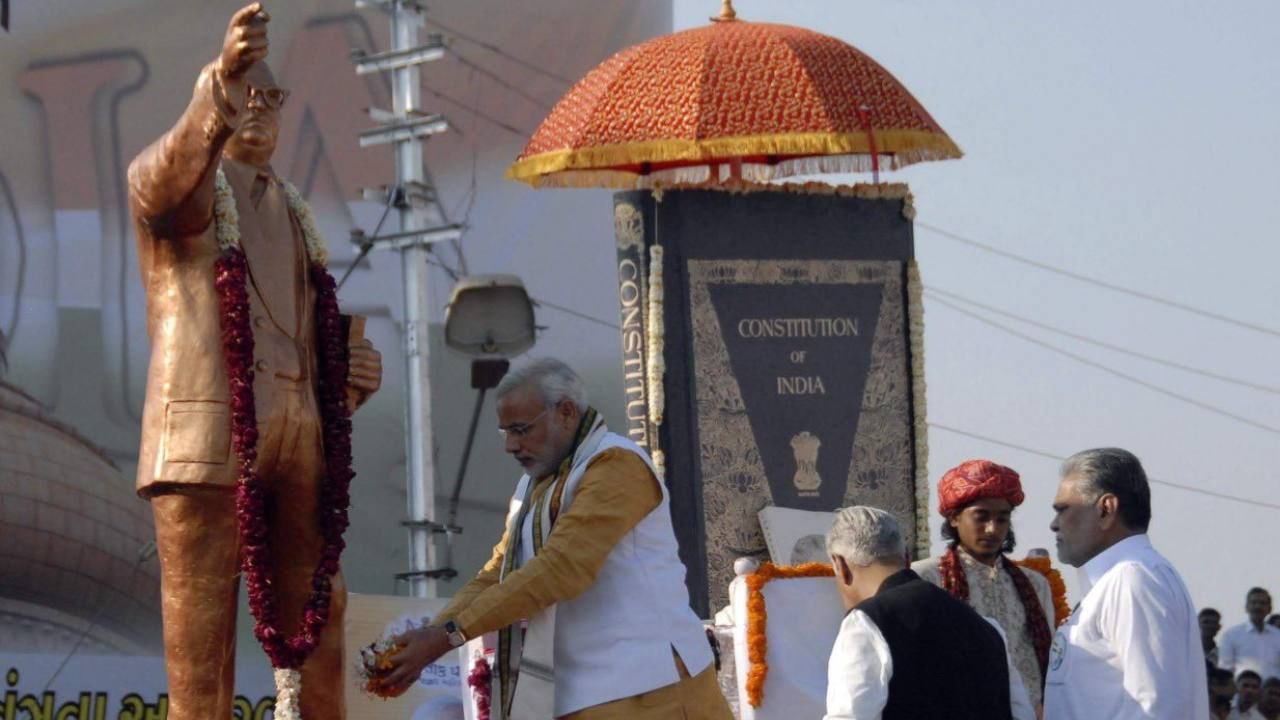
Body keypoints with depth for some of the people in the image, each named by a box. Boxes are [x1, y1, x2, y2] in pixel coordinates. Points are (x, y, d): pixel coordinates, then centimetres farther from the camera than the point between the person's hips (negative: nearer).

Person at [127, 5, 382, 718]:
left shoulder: (291, 211, 23)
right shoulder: (172, 185, 3)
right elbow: (168, 175, -25)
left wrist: (353, 376, 5)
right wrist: (219, 87, -44)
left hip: (297, 445, 6)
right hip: (206, 439, -6)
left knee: (316, 628, 5)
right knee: (200, 636, -7)